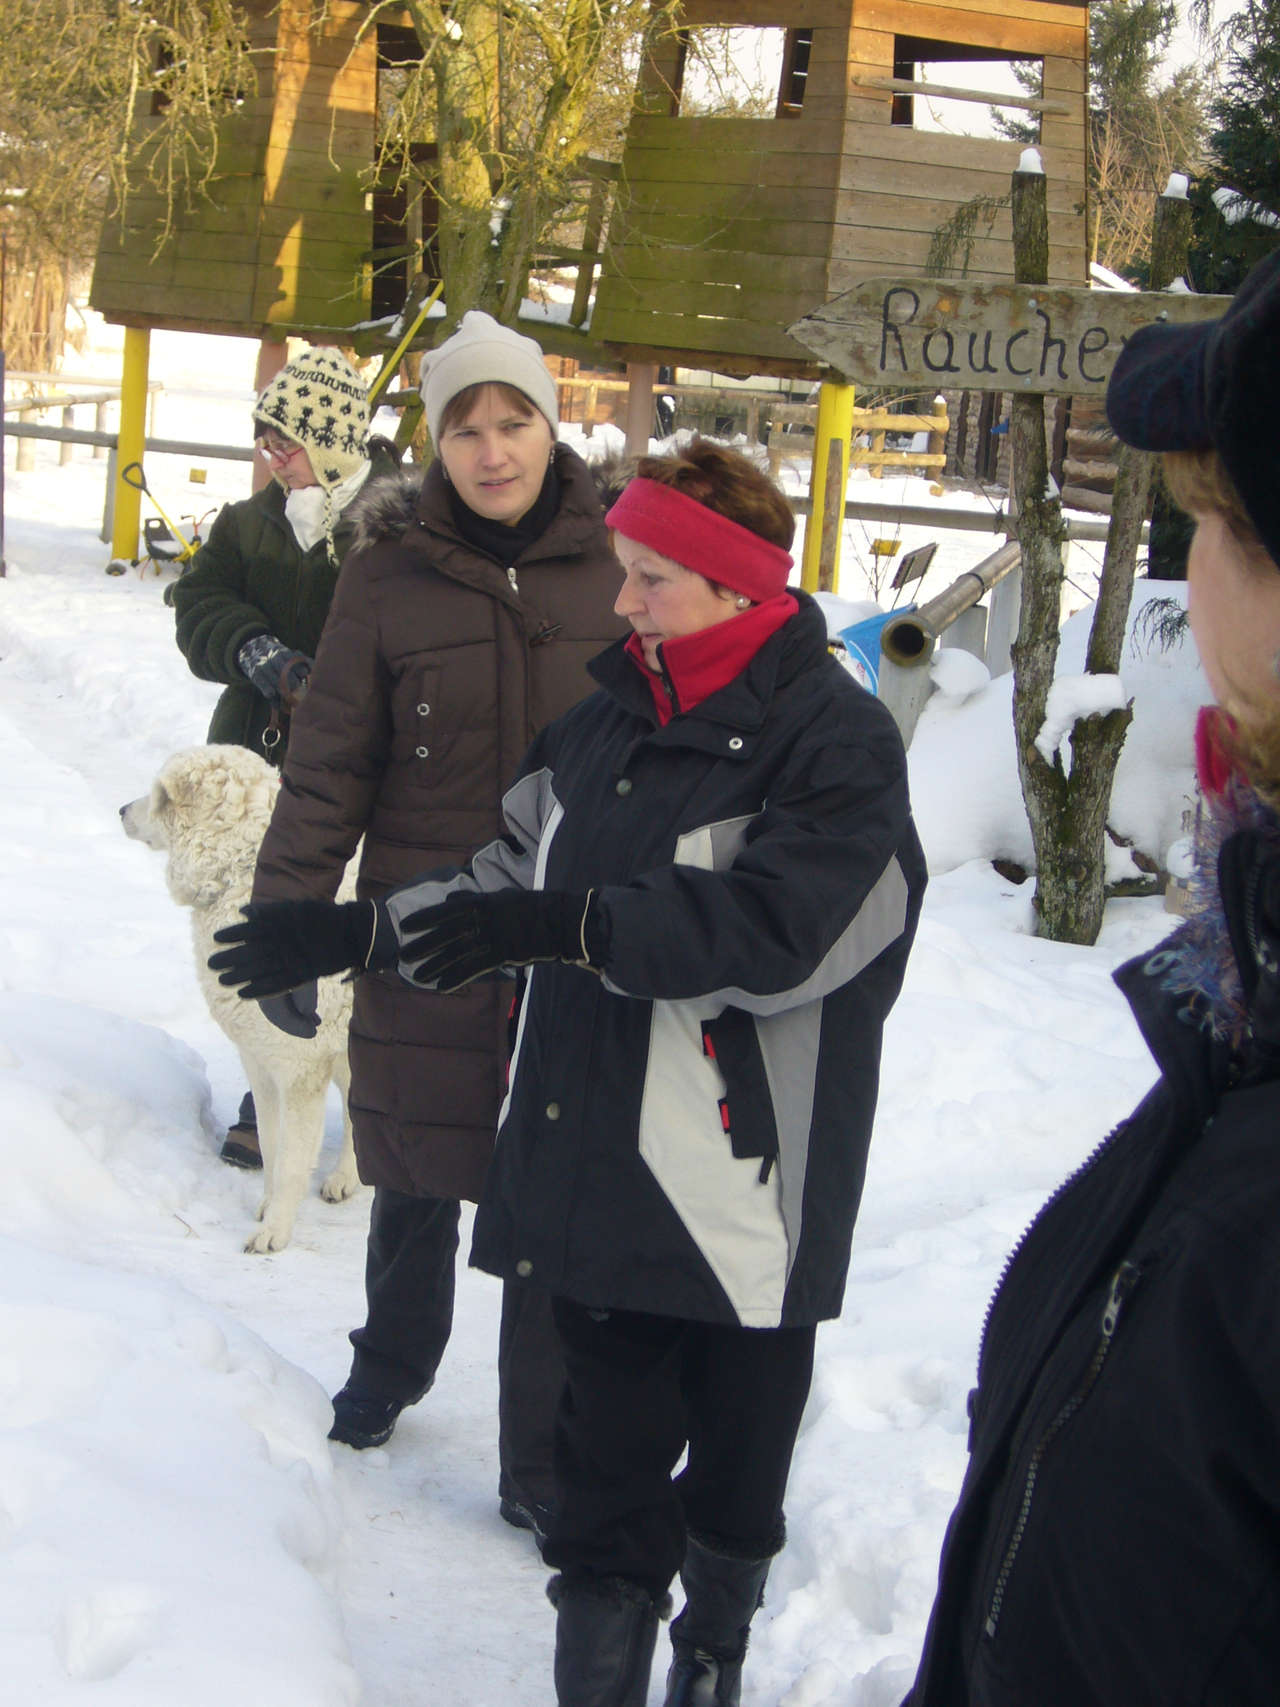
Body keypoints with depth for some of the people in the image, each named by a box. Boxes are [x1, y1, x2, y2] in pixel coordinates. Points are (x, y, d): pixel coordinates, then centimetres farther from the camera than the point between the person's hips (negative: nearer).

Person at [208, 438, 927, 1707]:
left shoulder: (836, 740, -11)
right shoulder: (611, 716, 11)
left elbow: (778, 925, -23)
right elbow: (519, 877, 20)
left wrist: (567, 926, -26)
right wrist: (356, 933, 13)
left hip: (744, 1170, -5)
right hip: (597, 1160, 5)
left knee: (738, 1436, 10)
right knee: (606, 1440, 9)